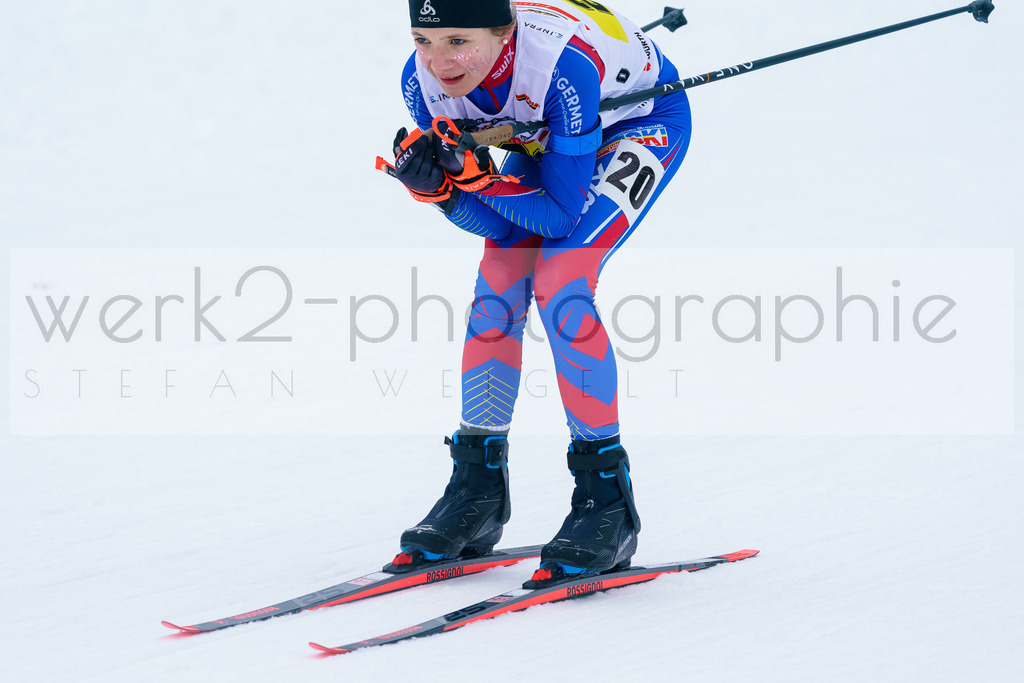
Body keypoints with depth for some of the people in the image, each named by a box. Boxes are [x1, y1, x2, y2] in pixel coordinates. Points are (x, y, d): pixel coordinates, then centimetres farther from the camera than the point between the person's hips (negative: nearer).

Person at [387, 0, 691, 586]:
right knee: (497, 295, -8)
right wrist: (435, 184, -34)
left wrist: (476, 173, -42)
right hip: (542, 134, 6)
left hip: (641, 121, -6)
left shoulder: (562, 65, -41)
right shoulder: (423, 81, -24)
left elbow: (559, 215, -31)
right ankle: (477, 494, 7)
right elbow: (495, 223, -16)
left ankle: (606, 499, -13)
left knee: (558, 289, -23)